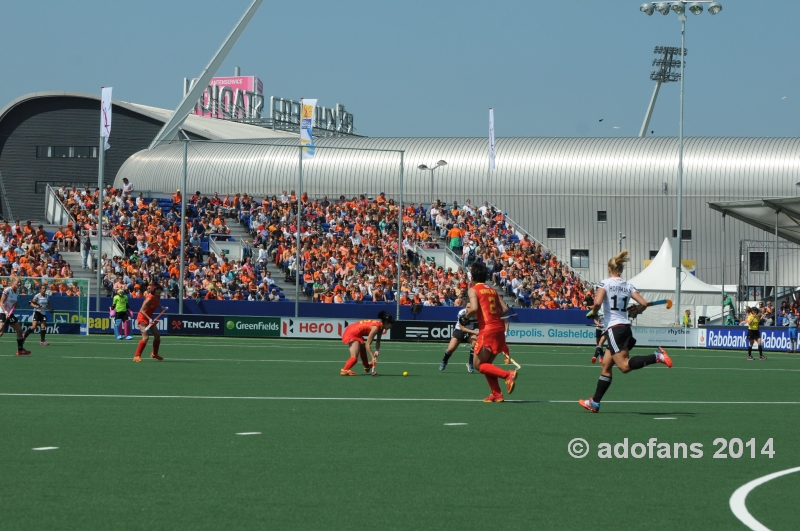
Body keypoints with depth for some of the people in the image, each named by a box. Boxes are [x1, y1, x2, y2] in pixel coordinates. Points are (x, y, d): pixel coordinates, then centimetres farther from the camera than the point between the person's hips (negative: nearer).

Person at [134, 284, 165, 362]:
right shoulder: (149, 298, -26)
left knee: (157, 336, 10)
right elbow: (142, 310, -27)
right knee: (146, 337, -21)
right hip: (142, 318, -9)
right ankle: (137, 356, -15)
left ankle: (154, 354, 30)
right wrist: (149, 319, -35)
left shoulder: (158, 297, -1)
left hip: (150, 319, 9)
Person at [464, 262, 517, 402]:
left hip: (487, 330, -7)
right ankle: (497, 394, 11)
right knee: (487, 364, 18)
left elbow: (474, 308, -18)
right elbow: (505, 309, 10)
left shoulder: (473, 290, -3)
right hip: (499, 328, 7)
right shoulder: (492, 290, 16)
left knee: (478, 364, 1)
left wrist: (467, 314, 2)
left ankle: (508, 374, -16)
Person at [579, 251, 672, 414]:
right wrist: (633, 313, 22)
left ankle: (656, 356, -29)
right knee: (606, 365, 12)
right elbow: (644, 304, 3)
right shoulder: (628, 286, 10)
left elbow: (598, 302, -19)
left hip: (614, 328, -7)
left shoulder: (605, 283, -4)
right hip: (626, 326, 7)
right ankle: (595, 402, 15)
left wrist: (593, 313, 2)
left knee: (624, 366, -14)